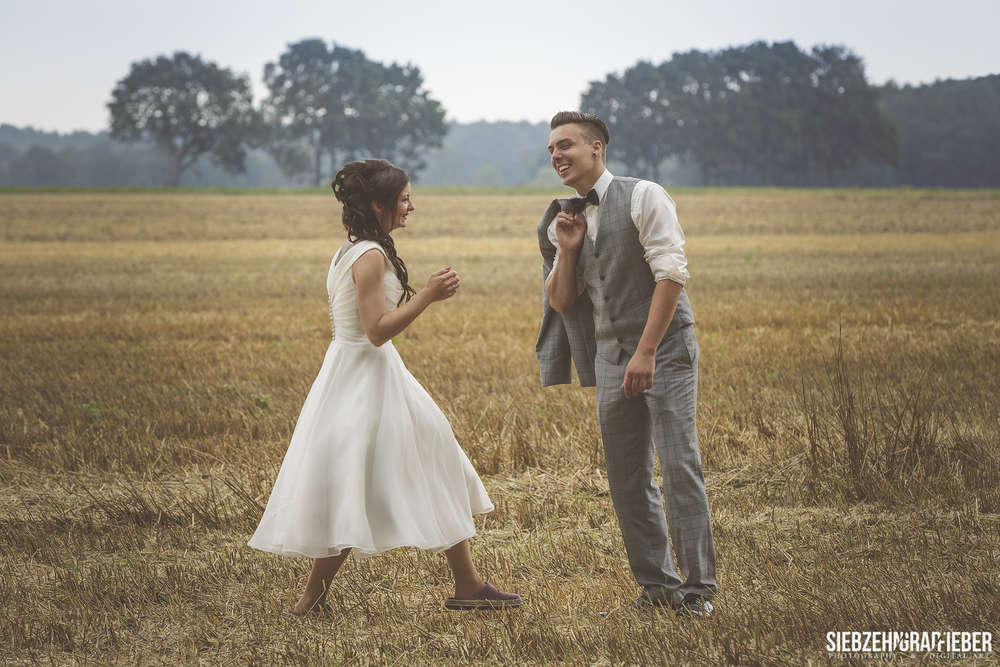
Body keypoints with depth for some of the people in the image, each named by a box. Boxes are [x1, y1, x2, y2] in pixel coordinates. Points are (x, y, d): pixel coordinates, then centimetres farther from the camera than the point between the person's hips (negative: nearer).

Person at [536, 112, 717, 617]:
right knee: (626, 478, 6)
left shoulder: (643, 198, -9)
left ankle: (698, 589, -6)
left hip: (664, 348, -6)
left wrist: (646, 353, -19)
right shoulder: (564, 221, 10)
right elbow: (560, 301, 12)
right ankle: (657, 584, 15)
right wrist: (567, 251, -6)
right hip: (611, 355, 7)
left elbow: (671, 273, -16)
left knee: (679, 466, -11)